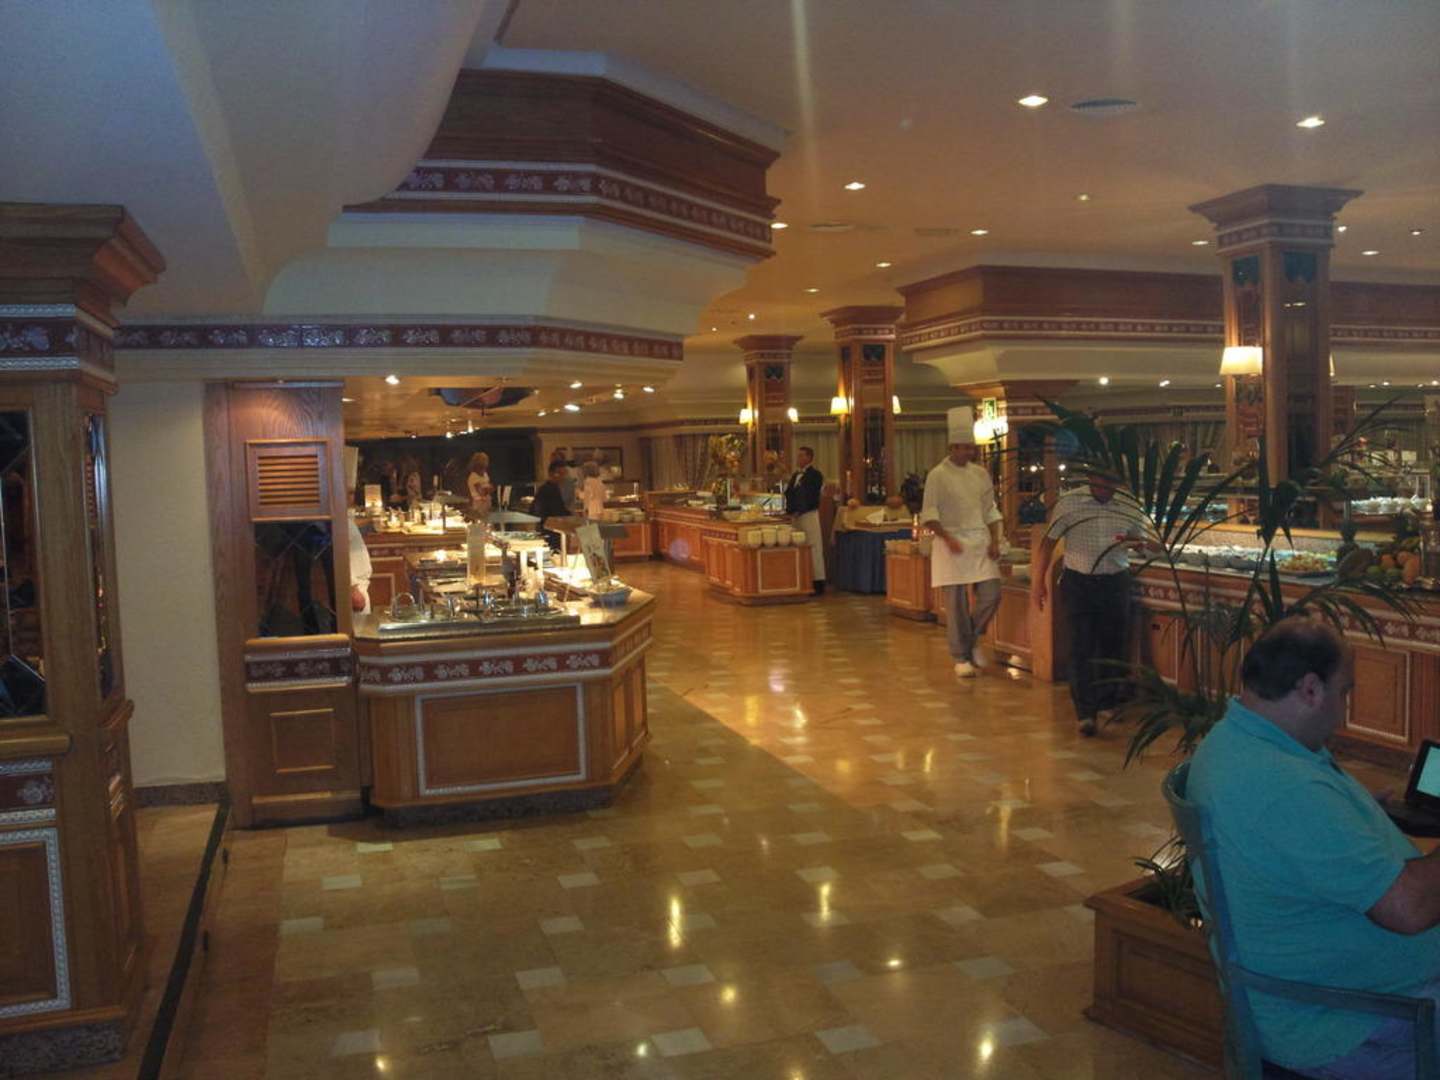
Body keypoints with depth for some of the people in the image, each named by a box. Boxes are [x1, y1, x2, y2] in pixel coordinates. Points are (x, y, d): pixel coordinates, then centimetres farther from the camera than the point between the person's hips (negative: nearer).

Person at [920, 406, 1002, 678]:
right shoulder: (938, 475, -4)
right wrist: (948, 538, -18)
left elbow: (990, 511, 15)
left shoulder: (981, 474, 11)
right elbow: (929, 514, -6)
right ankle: (961, 657, 11)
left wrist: (995, 541, 4)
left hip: (980, 542, 5)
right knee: (957, 604, -2)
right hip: (952, 543, -5)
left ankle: (973, 638, 22)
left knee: (991, 595, -4)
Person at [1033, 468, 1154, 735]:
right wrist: (1039, 581, -3)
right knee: (1082, 648, -5)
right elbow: (1048, 542, -1)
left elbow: (1143, 541, 11)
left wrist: (1137, 543, -14)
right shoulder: (1068, 503, -6)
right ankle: (1085, 713, -3)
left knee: (1112, 646, 10)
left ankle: (1107, 705, 27)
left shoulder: (1129, 507, 0)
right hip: (1078, 583, -2)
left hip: (1115, 583, 3)